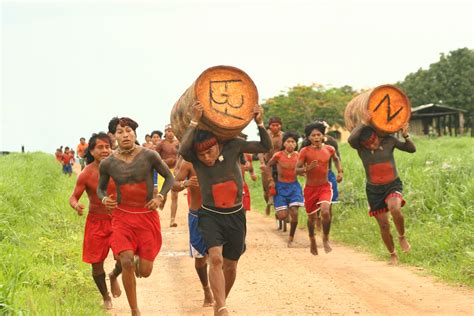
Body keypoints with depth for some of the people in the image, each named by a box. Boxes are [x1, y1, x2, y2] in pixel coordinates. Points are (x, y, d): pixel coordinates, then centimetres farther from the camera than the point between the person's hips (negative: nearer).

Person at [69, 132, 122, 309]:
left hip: (117, 219, 1)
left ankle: (114, 277, 27)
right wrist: (76, 206, -29)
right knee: (97, 263, 4)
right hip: (96, 222, -1)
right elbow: (73, 197, -7)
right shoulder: (86, 174, -12)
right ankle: (105, 297, 29)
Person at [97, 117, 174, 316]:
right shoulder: (107, 163, -6)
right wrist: (104, 199, -12)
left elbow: (169, 177, 2)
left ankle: (140, 259, 40)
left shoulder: (149, 156, -11)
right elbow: (100, 188, 10)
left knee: (145, 272, 0)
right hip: (122, 217, 0)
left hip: (147, 216, 0)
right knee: (127, 262, -19)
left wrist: (160, 197, -14)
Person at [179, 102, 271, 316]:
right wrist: (195, 121, -39)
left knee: (230, 265, 11)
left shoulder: (232, 146, -8)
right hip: (210, 215, -2)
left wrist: (260, 123, -24)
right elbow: (183, 149, -36)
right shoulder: (194, 156, -12)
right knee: (216, 259, -23)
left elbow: (266, 147, -9)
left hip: (235, 216, 2)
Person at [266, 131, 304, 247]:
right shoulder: (278, 155, -8)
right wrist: (270, 179, 0)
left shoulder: (297, 156, -2)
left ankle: (291, 238, 5)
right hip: (281, 186, -1)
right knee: (282, 216, -9)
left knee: (294, 213, -14)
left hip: (294, 186, 1)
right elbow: (268, 166, 7)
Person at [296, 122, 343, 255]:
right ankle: (312, 240, 40)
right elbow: (297, 170, -12)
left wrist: (340, 172, 8)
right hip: (310, 188, 0)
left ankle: (326, 238, 3)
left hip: (325, 186, 0)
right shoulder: (305, 151, -11)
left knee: (325, 212, -22)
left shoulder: (329, 149, -2)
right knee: (311, 217, 12)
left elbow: (336, 159, 21)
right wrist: (307, 169, -30)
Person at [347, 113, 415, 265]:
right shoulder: (360, 147, -10)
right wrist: (363, 123, -29)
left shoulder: (389, 141, -6)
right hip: (374, 190, 1)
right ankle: (393, 254, 27)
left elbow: (412, 149, 0)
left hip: (393, 185, -1)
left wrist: (406, 136, -17)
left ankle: (402, 237, -4)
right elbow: (351, 139, -34)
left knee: (395, 209, -32)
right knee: (384, 226, 5)